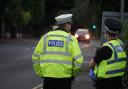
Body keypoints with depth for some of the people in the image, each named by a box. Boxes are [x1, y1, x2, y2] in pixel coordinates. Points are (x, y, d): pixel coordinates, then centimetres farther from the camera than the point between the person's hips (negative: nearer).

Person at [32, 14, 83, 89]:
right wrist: (73, 74, 7)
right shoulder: (70, 39, -3)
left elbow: (36, 57, 4)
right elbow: (78, 60, -10)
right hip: (64, 78, -3)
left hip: (48, 77, 3)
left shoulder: (46, 37, 6)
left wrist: (41, 73, 12)